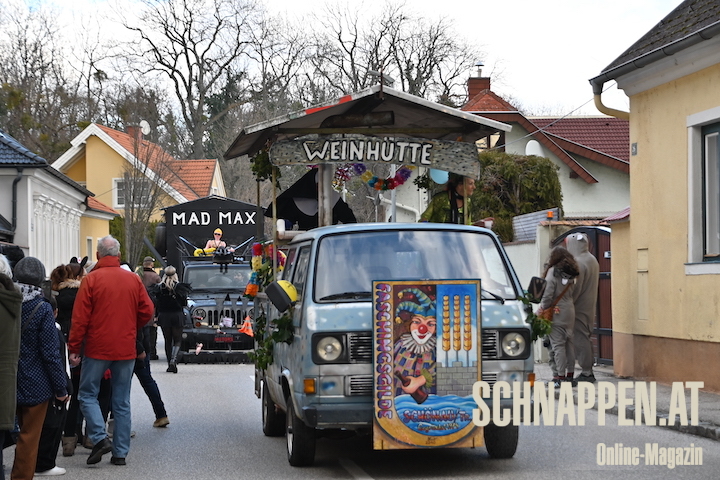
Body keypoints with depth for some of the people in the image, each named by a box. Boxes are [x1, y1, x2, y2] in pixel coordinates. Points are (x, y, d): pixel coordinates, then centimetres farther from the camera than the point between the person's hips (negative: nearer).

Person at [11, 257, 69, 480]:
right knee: (29, 437, 6)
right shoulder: (42, 309, -16)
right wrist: (60, 388, -7)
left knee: (26, 432, 17)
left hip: (10, 383, 4)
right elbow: (51, 353, -15)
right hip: (35, 384, -4)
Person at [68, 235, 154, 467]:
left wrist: (74, 348, -4)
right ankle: (120, 452, 9)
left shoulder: (91, 279, -8)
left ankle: (100, 437, -9)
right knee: (122, 402, 9)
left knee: (88, 394, 9)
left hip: (97, 349, -3)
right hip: (126, 350, 3)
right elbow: (147, 311, 5)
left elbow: (80, 318, -10)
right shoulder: (133, 280, 2)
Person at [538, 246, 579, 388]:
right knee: (569, 342, 12)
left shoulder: (553, 272, -12)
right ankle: (570, 374, 18)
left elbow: (547, 295, -14)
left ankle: (560, 375, -7)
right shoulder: (570, 273, 7)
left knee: (558, 344, -5)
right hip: (570, 311, 7)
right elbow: (572, 293, 7)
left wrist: (542, 310, -1)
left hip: (556, 312, -7)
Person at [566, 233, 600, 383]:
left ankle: (586, 373, -4)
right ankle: (589, 372, 18)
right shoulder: (592, 260, 12)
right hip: (590, 307, 10)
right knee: (586, 338, 14)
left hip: (579, 307, -10)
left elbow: (576, 288, -21)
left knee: (580, 339, -5)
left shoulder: (579, 262, -18)